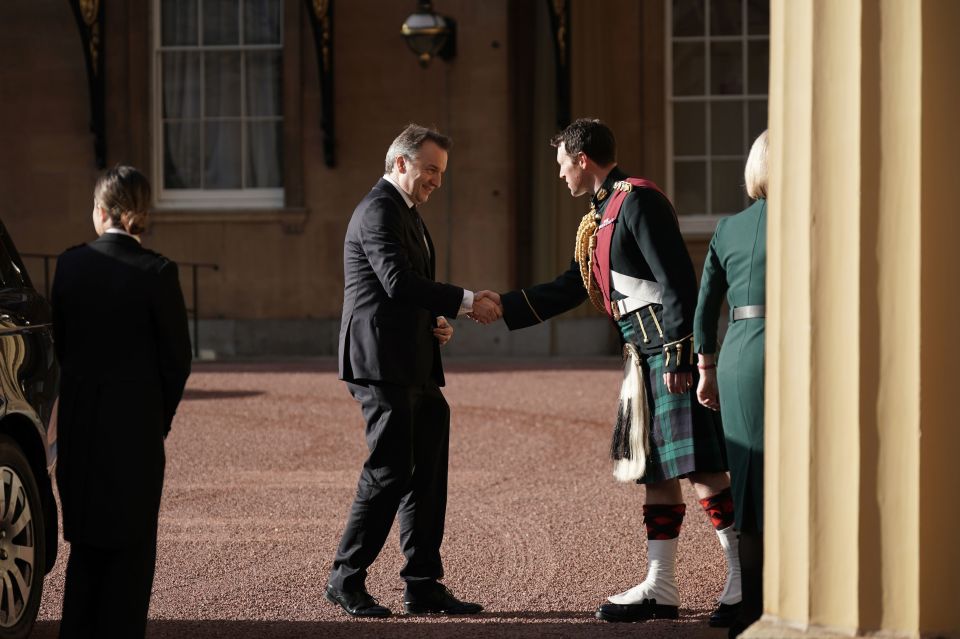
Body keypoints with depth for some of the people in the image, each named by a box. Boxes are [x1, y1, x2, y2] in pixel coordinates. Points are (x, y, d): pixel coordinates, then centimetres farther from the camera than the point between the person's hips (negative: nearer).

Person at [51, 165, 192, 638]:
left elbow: (61, 342, 6)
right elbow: (177, 355, -6)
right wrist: (162, 416, 8)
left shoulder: (70, 264, -1)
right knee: (132, 544, 5)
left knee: (86, 540, 16)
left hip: (78, 421, 4)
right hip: (137, 422, -4)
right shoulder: (155, 272, -12)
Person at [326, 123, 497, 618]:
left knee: (427, 476, 8)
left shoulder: (404, 212, 22)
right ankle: (346, 579, 0)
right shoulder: (379, 210, -11)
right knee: (390, 473, -9)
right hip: (382, 363, -10)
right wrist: (465, 302, -21)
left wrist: (432, 322, 11)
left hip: (412, 367, 10)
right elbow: (398, 281, -24)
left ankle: (423, 586, 11)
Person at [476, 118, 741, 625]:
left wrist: (678, 355, -22)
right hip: (644, 355, 10)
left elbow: (677, 280, -18)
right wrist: (505, 306, 26)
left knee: (698, 464, -10)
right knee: (656, 468, 10)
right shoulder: (601, 218, 18)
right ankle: (660, 588, 14)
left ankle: (745, 582, -7)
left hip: (670, 348, -10)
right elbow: (570, 288, 27)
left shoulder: (637, 201, -12)